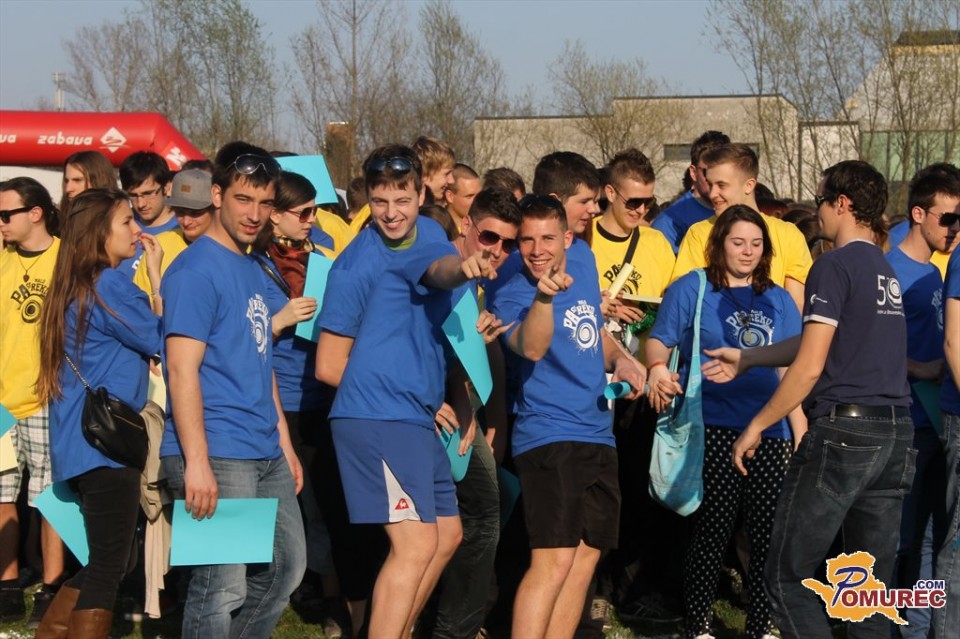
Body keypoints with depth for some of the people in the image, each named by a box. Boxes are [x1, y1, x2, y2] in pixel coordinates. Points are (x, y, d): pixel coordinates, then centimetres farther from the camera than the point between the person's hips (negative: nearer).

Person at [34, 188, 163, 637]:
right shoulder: (109, 284, -13)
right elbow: (163, 340, -5)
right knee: (108, 568, -6)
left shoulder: (76, 286, 14)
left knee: (108, 562, 18)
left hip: (83, 441, 10)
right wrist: (156, 273, -1)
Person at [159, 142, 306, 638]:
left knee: (287, 567, 14)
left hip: (266, 456, 9)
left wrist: (284, 442, 19)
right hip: (217, 456, -9)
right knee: (223, 587, -8)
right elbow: (182, 369, -17)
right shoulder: (196, 269, -11)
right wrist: (196, 463, -22)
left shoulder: (253, 271, 16)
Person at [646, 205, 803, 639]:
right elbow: (660, 340, 1)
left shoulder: (779, 301, 15)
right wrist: (658, 368, -22)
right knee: (712, 531, -5)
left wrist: (802, 435, 9)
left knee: (769, 533, 1)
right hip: (713, 427, -4)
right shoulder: (691, 289, 5)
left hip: (769, 430, 4)